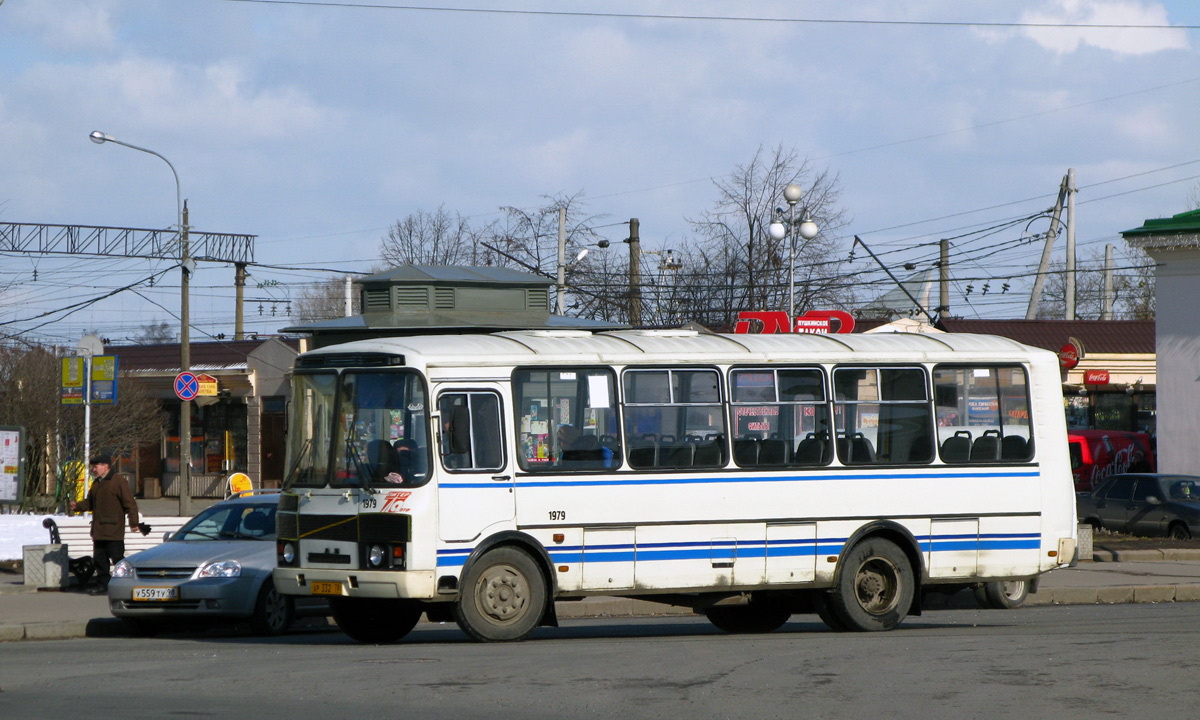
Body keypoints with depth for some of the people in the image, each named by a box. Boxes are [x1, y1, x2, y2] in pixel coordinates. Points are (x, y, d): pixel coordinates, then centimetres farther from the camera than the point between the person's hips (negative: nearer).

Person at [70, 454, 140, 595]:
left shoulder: (118, 481, -8)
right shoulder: (96, 484, 17)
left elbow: (129, 502, -11)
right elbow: (90, 502, 23)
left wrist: (133, 521, -15)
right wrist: (78, 506, 2)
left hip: (113, 530, -8)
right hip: (99, 530, 8)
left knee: (117, 558, -9)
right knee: (99, 559, 10)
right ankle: (102, 584, 16)